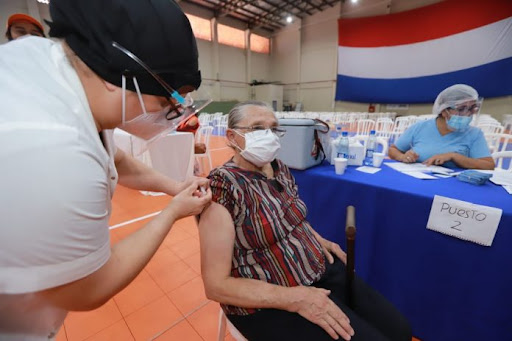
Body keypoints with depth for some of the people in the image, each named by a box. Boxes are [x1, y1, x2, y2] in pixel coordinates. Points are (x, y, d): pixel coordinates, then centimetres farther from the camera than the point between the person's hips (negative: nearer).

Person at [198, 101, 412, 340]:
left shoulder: (279, 168, 0)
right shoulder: (221, 186, -22)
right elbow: (216, 285, -21)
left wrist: (318, 240, 1)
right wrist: (295, 298, -24)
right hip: (271, 303, -6)